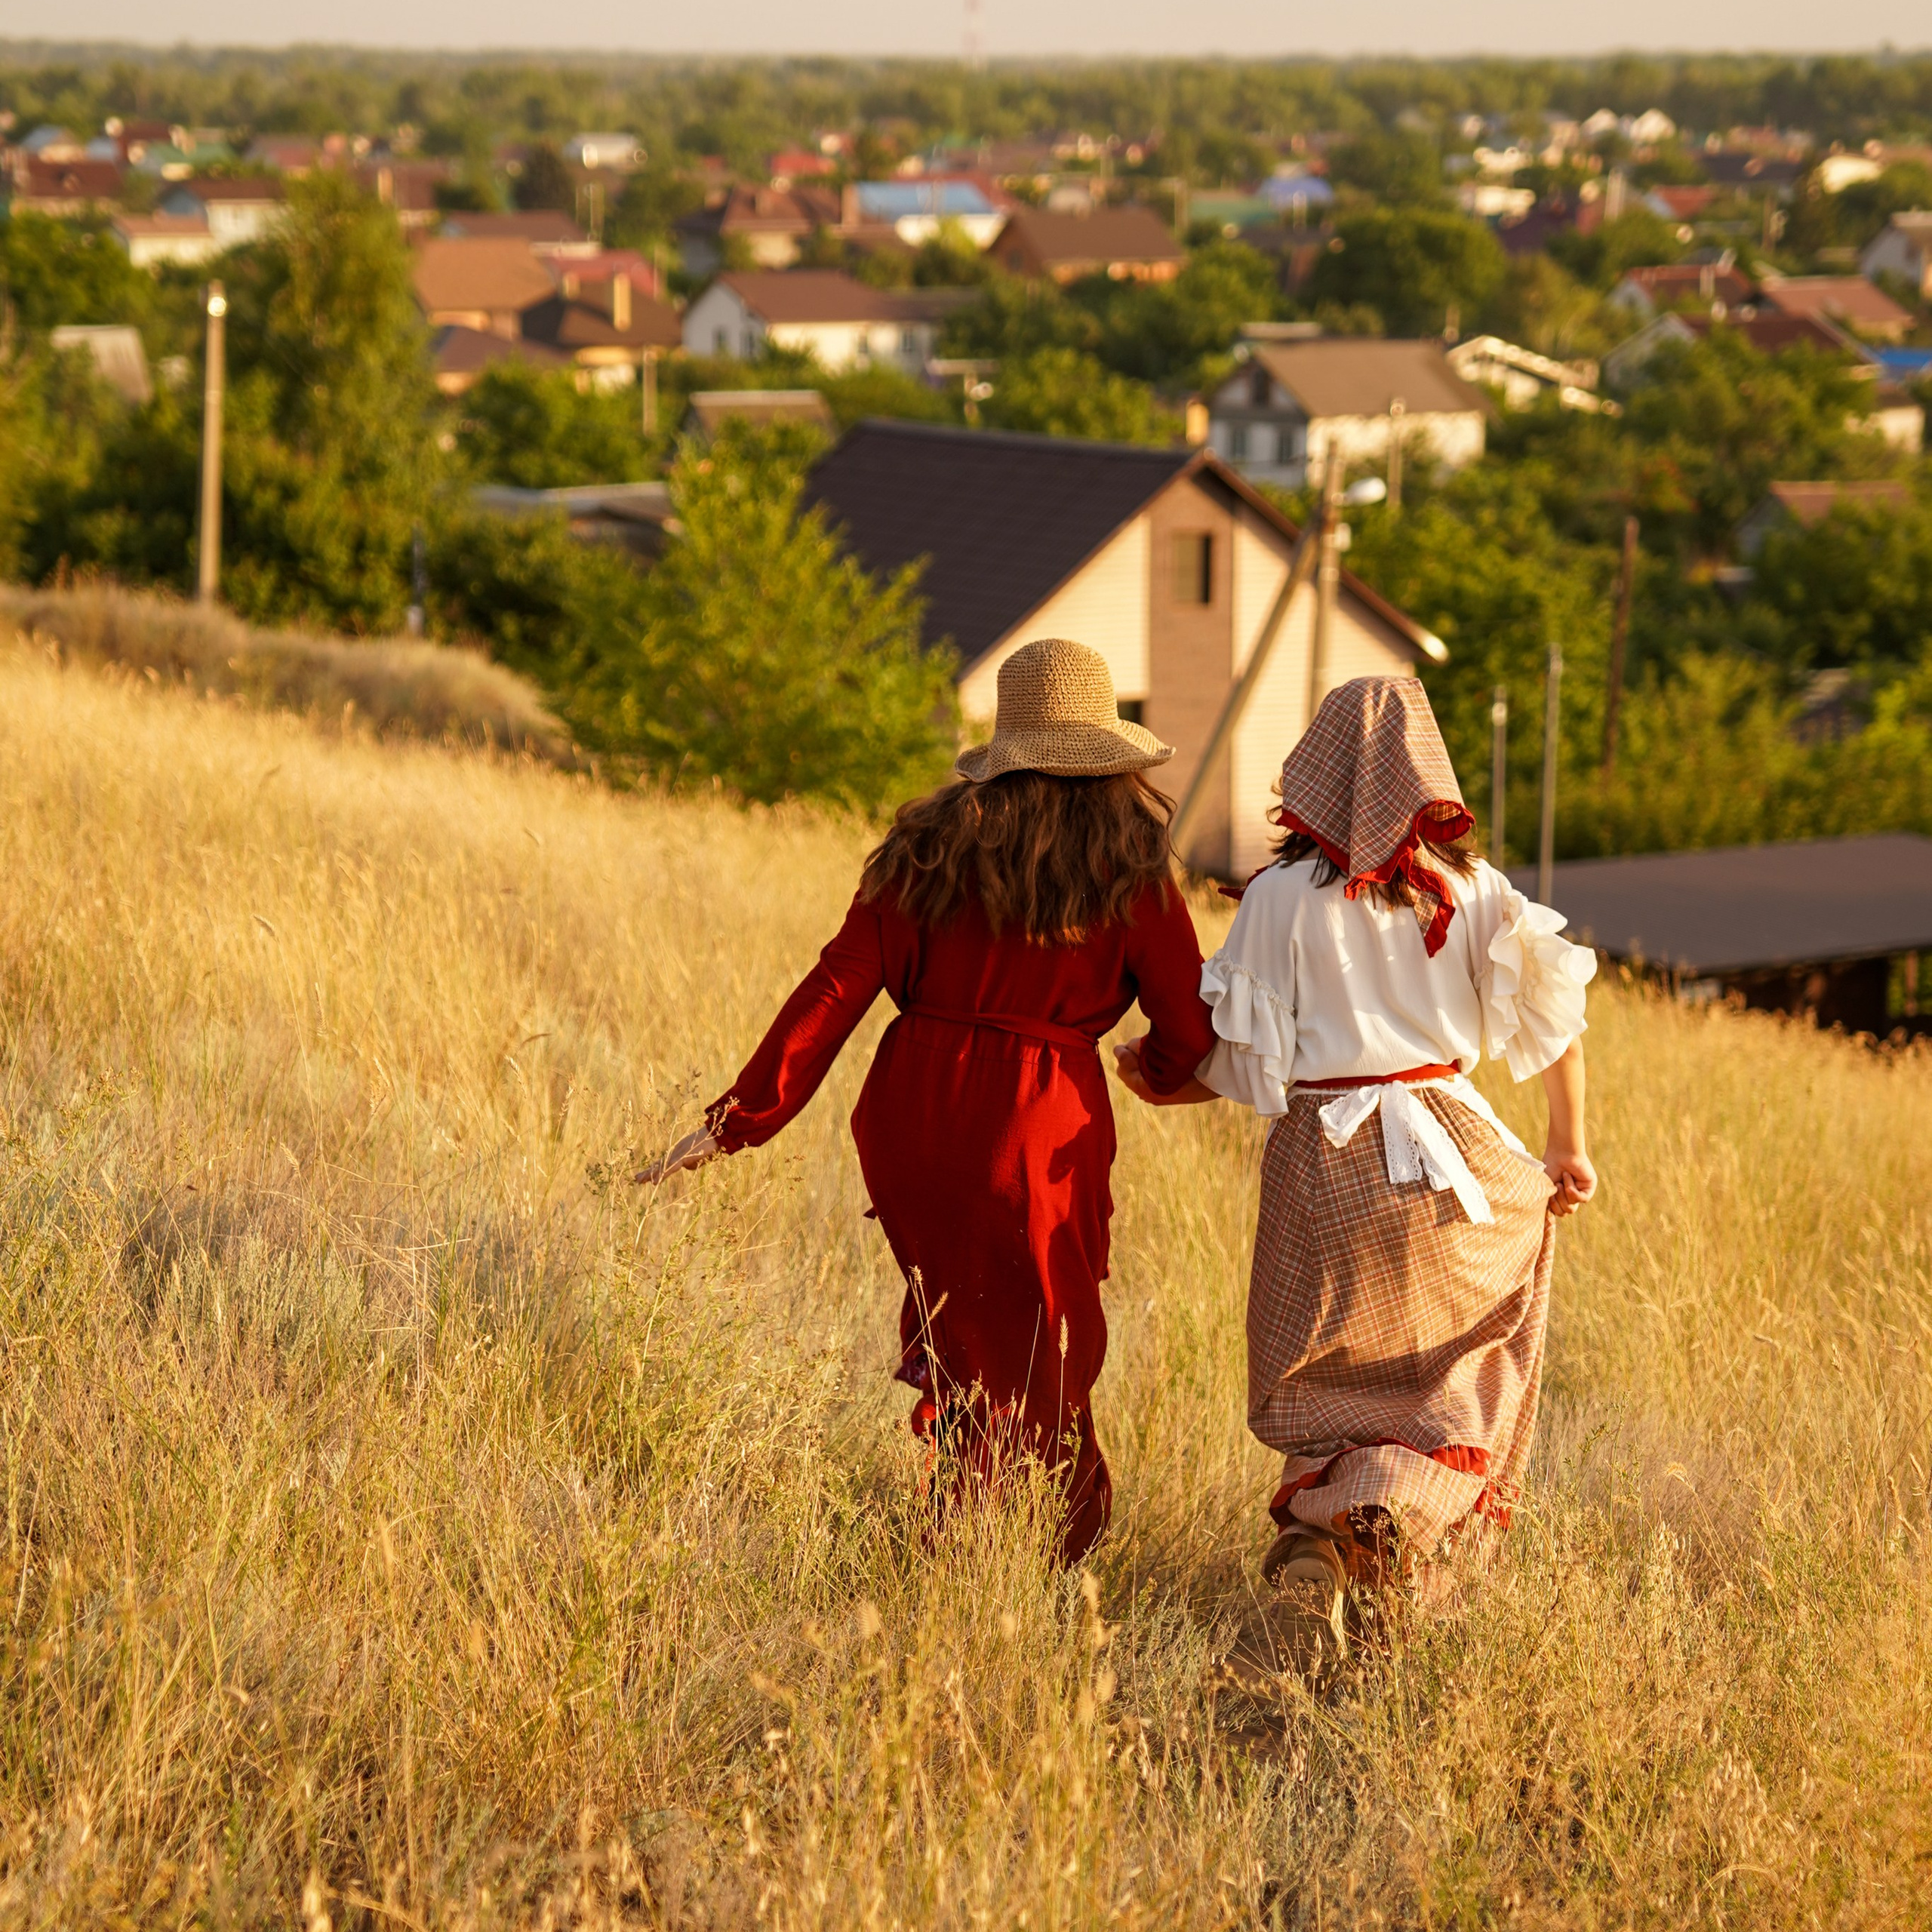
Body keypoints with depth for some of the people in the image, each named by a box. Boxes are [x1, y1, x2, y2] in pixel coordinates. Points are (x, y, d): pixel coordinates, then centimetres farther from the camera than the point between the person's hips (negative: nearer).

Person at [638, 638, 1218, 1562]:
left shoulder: (933, 845, 4)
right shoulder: (1130, 870, -2)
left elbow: (839, 988, -3)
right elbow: (1192, 1033, -3)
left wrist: (737, 1120, -2)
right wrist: (1157, 1070, 21)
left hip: (913, 1115, 3)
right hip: (1036, 1135, -3)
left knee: (952, 1317, 23)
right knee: (1040, 1365, 9)